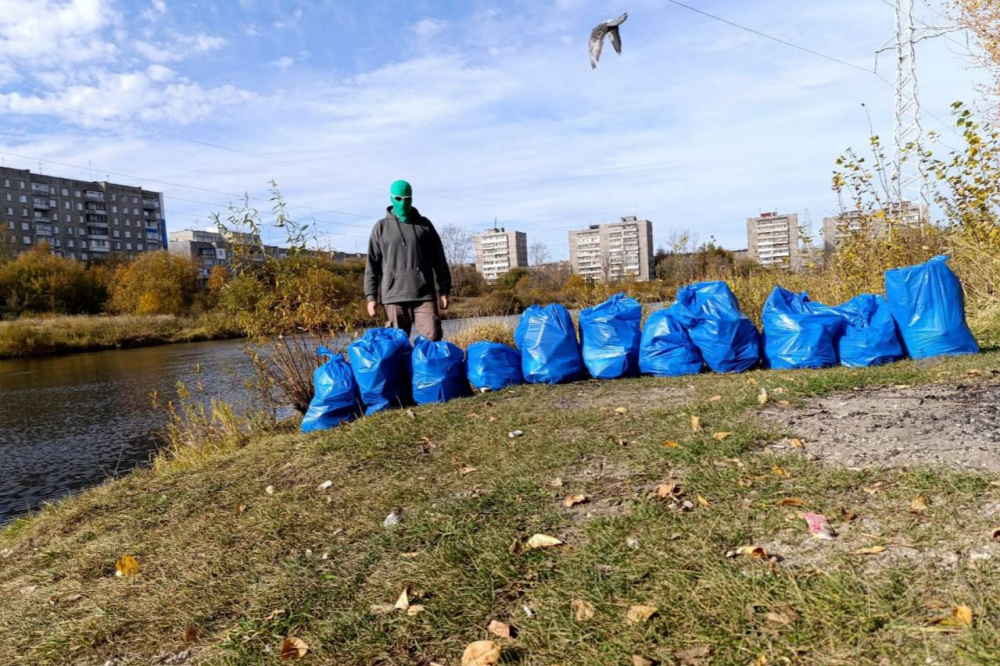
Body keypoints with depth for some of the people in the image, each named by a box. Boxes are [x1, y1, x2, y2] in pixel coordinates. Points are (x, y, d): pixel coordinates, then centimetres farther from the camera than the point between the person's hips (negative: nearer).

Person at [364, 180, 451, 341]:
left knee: (432, 339, -7)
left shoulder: (424, 224, 12)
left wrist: (444, 290, 7)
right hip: (394, 297, 0)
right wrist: (371, 296, 0)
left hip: (424, 295, 0)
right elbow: (372, 264, 7)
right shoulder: (381, 227, 9)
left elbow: (439, 260, 13)